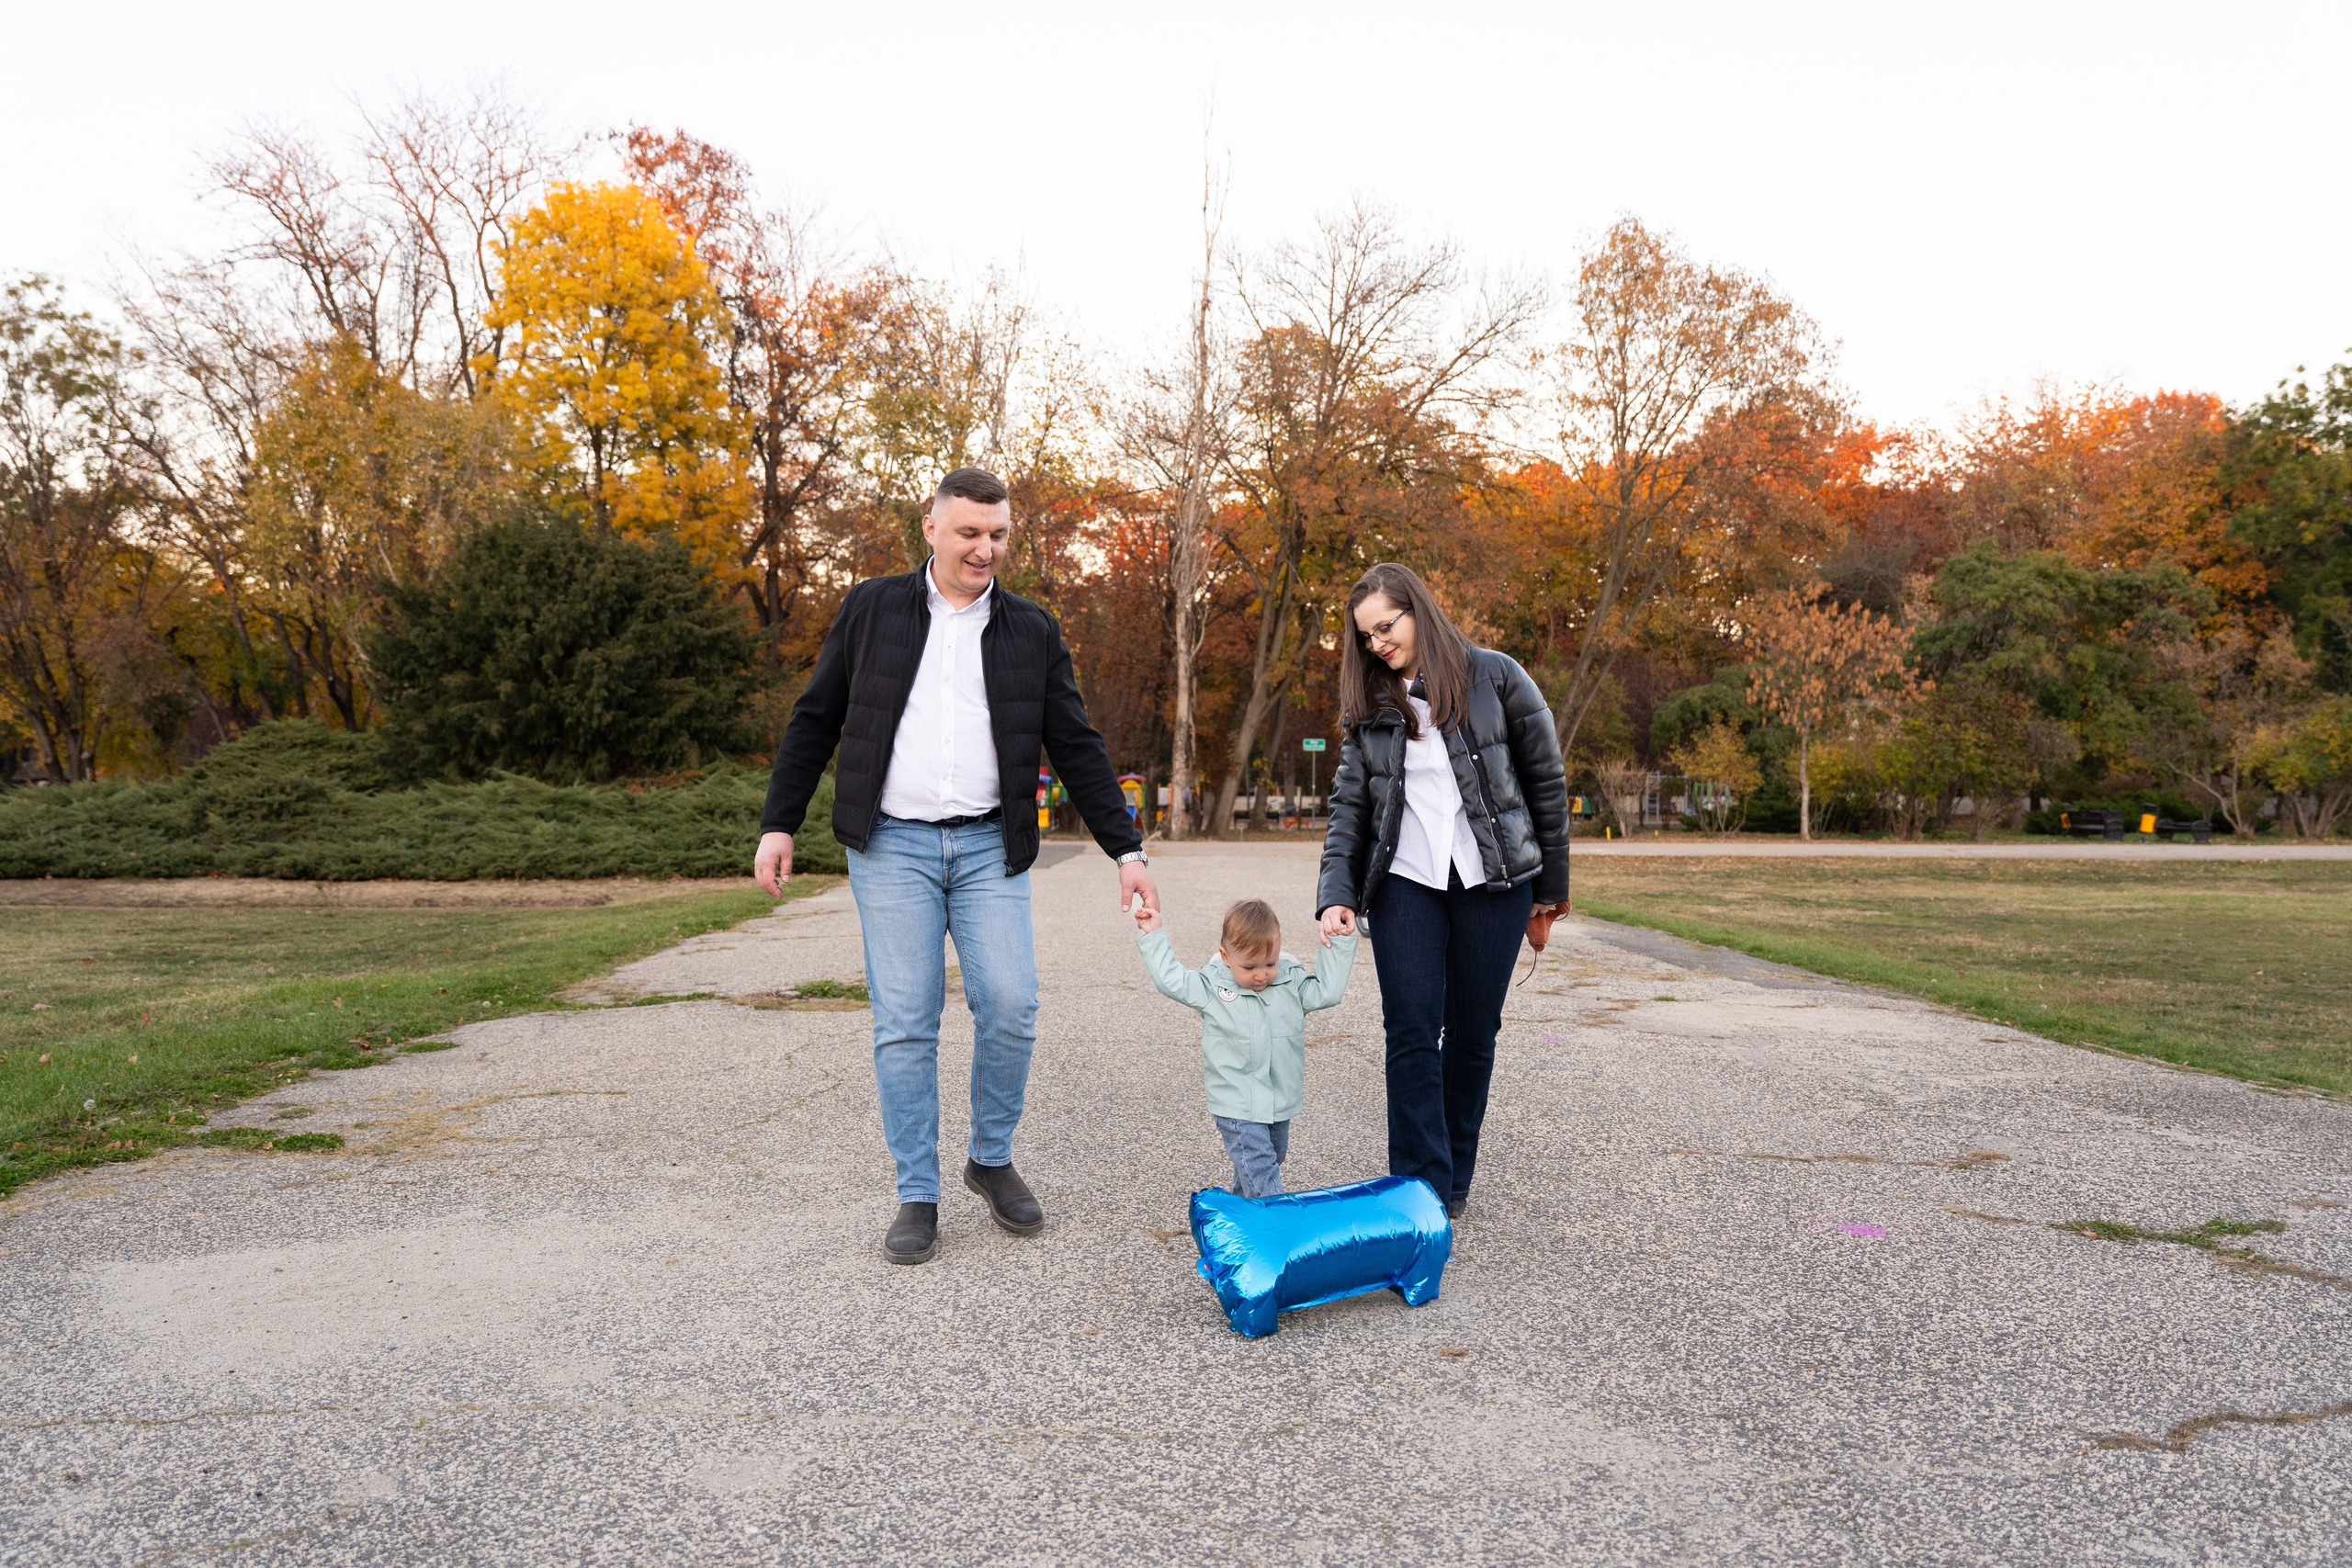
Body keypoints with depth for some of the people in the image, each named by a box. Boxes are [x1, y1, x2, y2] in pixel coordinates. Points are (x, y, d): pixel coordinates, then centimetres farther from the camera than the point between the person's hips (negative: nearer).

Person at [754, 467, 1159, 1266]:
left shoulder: (1031, 631, 8)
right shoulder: (872, 608, 6)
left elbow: (1077, 748, 7)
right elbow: (815, 720, 9)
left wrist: (1126, 850, 1)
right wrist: (779, 823, 3)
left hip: (988, 847, 1)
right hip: (893, 846, -1)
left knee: (1010, 1009, -6)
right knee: (905, 1023, -1)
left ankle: (991, 1160, 18)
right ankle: (918, 1197, 11)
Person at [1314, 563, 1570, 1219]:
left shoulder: (1493, 677, -1)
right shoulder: (1371, 706, 9)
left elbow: (1545, 779, 2)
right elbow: (1349, 806, 5)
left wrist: (1552, 883, 3)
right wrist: (1337, 894, -9)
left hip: (1492, 880, -2)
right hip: (1404, 882, 2)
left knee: (1471, 1032, 6)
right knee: (1412, 1032, -6)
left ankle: (1455, 1180, 21)